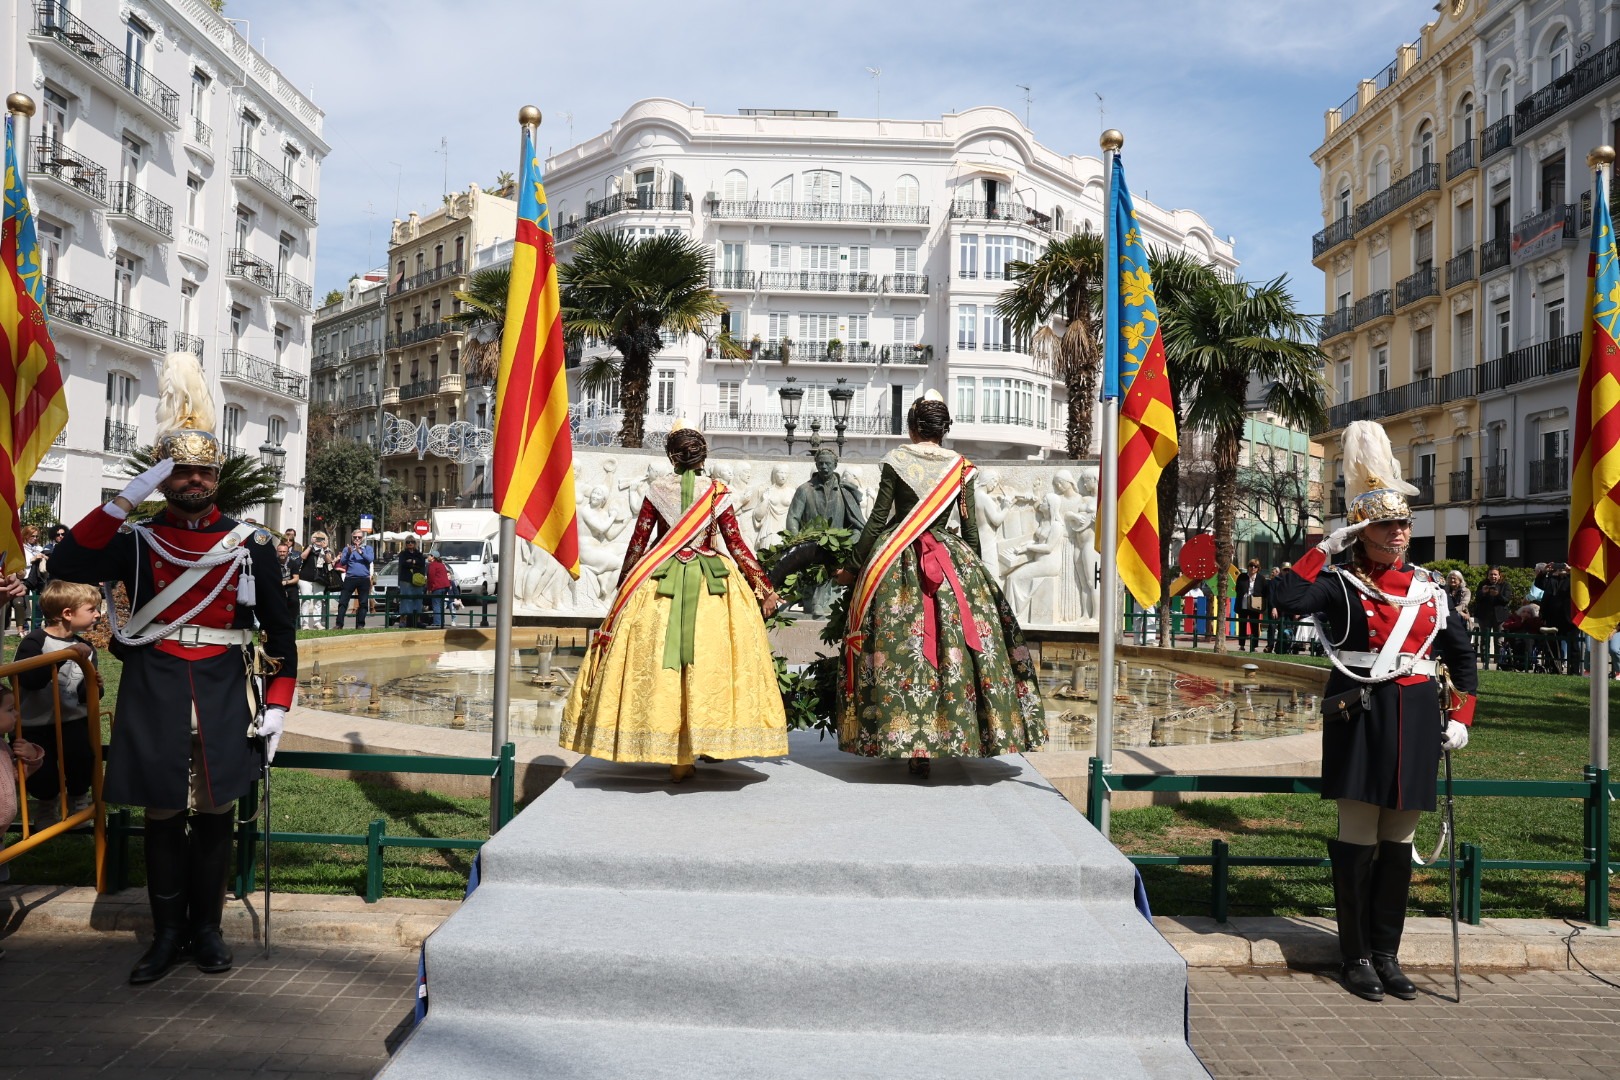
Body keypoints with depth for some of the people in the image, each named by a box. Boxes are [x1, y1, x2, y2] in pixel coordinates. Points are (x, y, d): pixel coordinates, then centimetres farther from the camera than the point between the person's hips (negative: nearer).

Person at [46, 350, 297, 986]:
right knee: (163, 816, 8)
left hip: (225, 694, 0)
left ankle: (206, 928, 23)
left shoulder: (251, 545, 3)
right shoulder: (135, 540, 4)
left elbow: (280, 629, 5)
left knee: (214, 813, 8)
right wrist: (126, 500, -19)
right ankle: (167, 934, 22)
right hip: (154, 694, 0)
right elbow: (67, 564, -14)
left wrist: (277, 704, -1)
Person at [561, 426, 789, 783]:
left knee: (658, 660, 2)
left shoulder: (657, 489, 1)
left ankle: (676, 757, 1)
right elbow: (737, 547, 0)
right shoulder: (717, 492, 1)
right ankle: (710, 743, 7)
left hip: (660, 583, 0)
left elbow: (637, 544, 3)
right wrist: (766, 589, 7)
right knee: (711, 658, 7)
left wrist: (623, 587, 14)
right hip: (712, 585, 0)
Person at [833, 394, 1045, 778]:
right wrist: (974, 570, 17)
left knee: (898, 646, 0)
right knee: (952, 643, 8)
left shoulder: (895, 460, -2)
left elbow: (877, 520, -4)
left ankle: (904, 739, 1)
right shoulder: (961, 467, 4)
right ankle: (947, 734, 10)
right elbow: (970, 528, 4)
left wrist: (853, 567, 3)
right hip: (951, 560, 2)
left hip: (896, 560, -2)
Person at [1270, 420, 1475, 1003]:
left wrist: (1460, 716, 10)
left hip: (1417, 719, 5)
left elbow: (1462, 655, 18)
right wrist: (1325, 548, -15)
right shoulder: (1341, 585, -3)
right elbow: (1286, 598, -22)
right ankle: (1356, 956, 12)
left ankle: (1387, 953, 21)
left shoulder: (1430, 587, 10)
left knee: (1398, 840, 11)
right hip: (1362, 716, -4)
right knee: (1358, 838, 1)